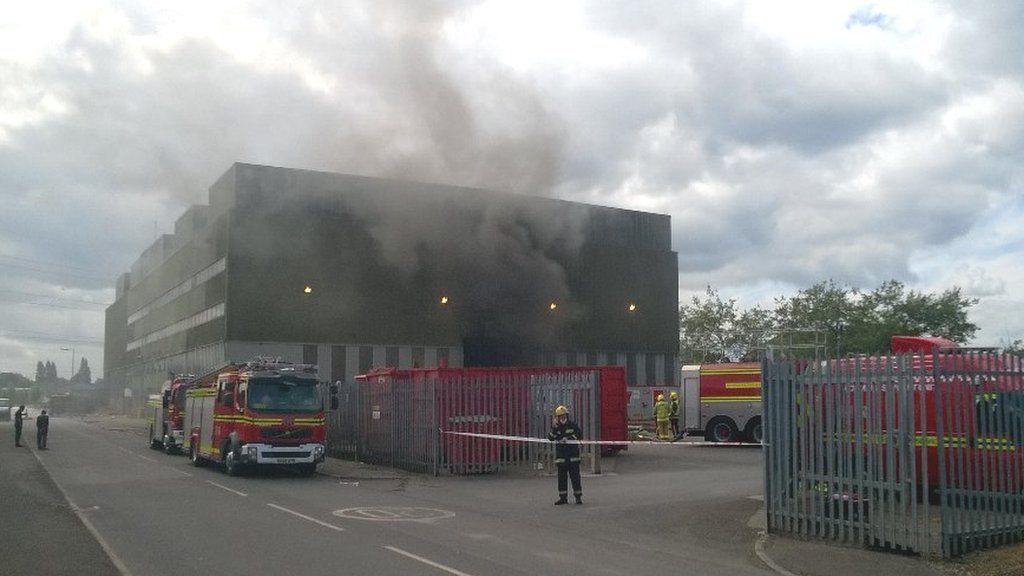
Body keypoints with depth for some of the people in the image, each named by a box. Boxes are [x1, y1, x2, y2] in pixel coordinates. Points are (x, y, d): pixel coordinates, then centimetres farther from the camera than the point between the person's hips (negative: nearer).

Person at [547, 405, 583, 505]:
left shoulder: (572, 424, 3)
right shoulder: (555, 426, 5)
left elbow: (580, 433, -3)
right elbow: (550, 438, -7)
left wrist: (569, 438, -12)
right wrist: (554, 428, -21)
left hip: (573, 455, -2)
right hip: (561, 455, 2)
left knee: (575, 476, -2)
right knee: (561, 477, 5)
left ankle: (578, 497, 2)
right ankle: (563, 497, 12)